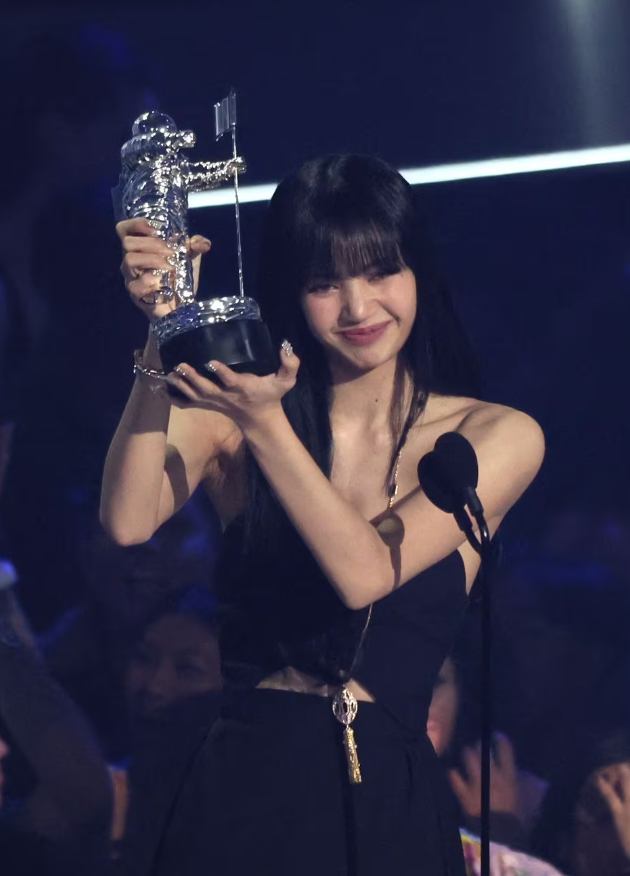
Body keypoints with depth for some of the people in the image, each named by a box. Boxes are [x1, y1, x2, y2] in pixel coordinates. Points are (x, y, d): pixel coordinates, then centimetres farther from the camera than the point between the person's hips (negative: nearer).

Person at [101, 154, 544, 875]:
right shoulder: (224, 422, 4)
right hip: (240, 799, 0)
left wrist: (265, 423, -20)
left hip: (391, 811, 0)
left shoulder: (497, 437, 1)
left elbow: (364, 573, -13)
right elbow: (128, 523, -15)